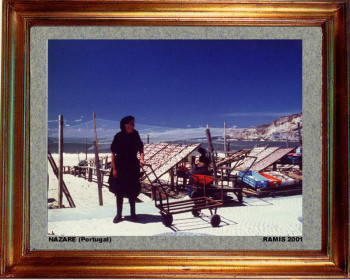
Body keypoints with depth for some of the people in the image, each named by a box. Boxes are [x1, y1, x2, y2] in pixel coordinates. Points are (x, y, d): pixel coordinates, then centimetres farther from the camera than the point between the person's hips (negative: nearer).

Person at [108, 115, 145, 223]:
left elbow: (140, 148, 2)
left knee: (132, 191, 8)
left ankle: (133, 214, 21)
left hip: (133, 167, 2)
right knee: (119, 191, 6)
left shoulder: (135, 135, -4)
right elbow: (113, 153, -8)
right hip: (120, 167, -2)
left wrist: (142, 159, -18)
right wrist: (114, 168, -11)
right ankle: (119, 215, 16)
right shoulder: (118, 136, -11)